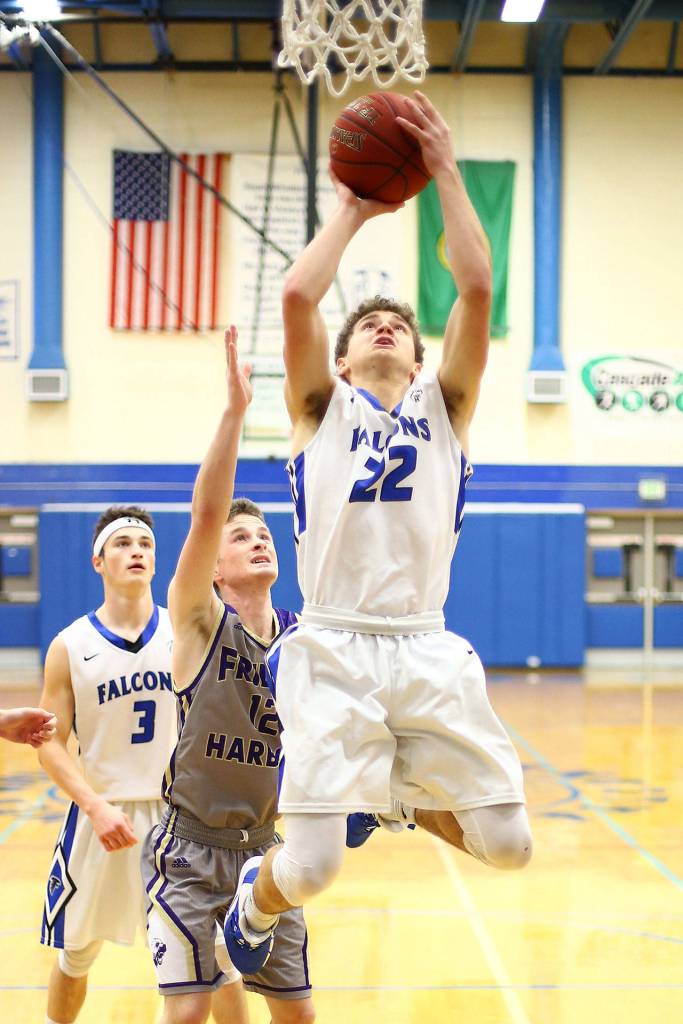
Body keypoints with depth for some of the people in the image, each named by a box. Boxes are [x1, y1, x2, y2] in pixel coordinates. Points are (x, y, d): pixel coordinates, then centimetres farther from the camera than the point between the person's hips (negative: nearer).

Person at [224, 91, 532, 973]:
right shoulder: (323, 406, 12)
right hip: (334, 650, -2)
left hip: (429, 651, 3)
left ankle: (401, 795, 30)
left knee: (507, 842, -2)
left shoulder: (444, 405, 16)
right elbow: (297, 296, -4)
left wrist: (445, 172, 3)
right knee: (310, 868, -11)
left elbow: (477, 289, 2)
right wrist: (350, 211, 9)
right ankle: (256, 896, 27)